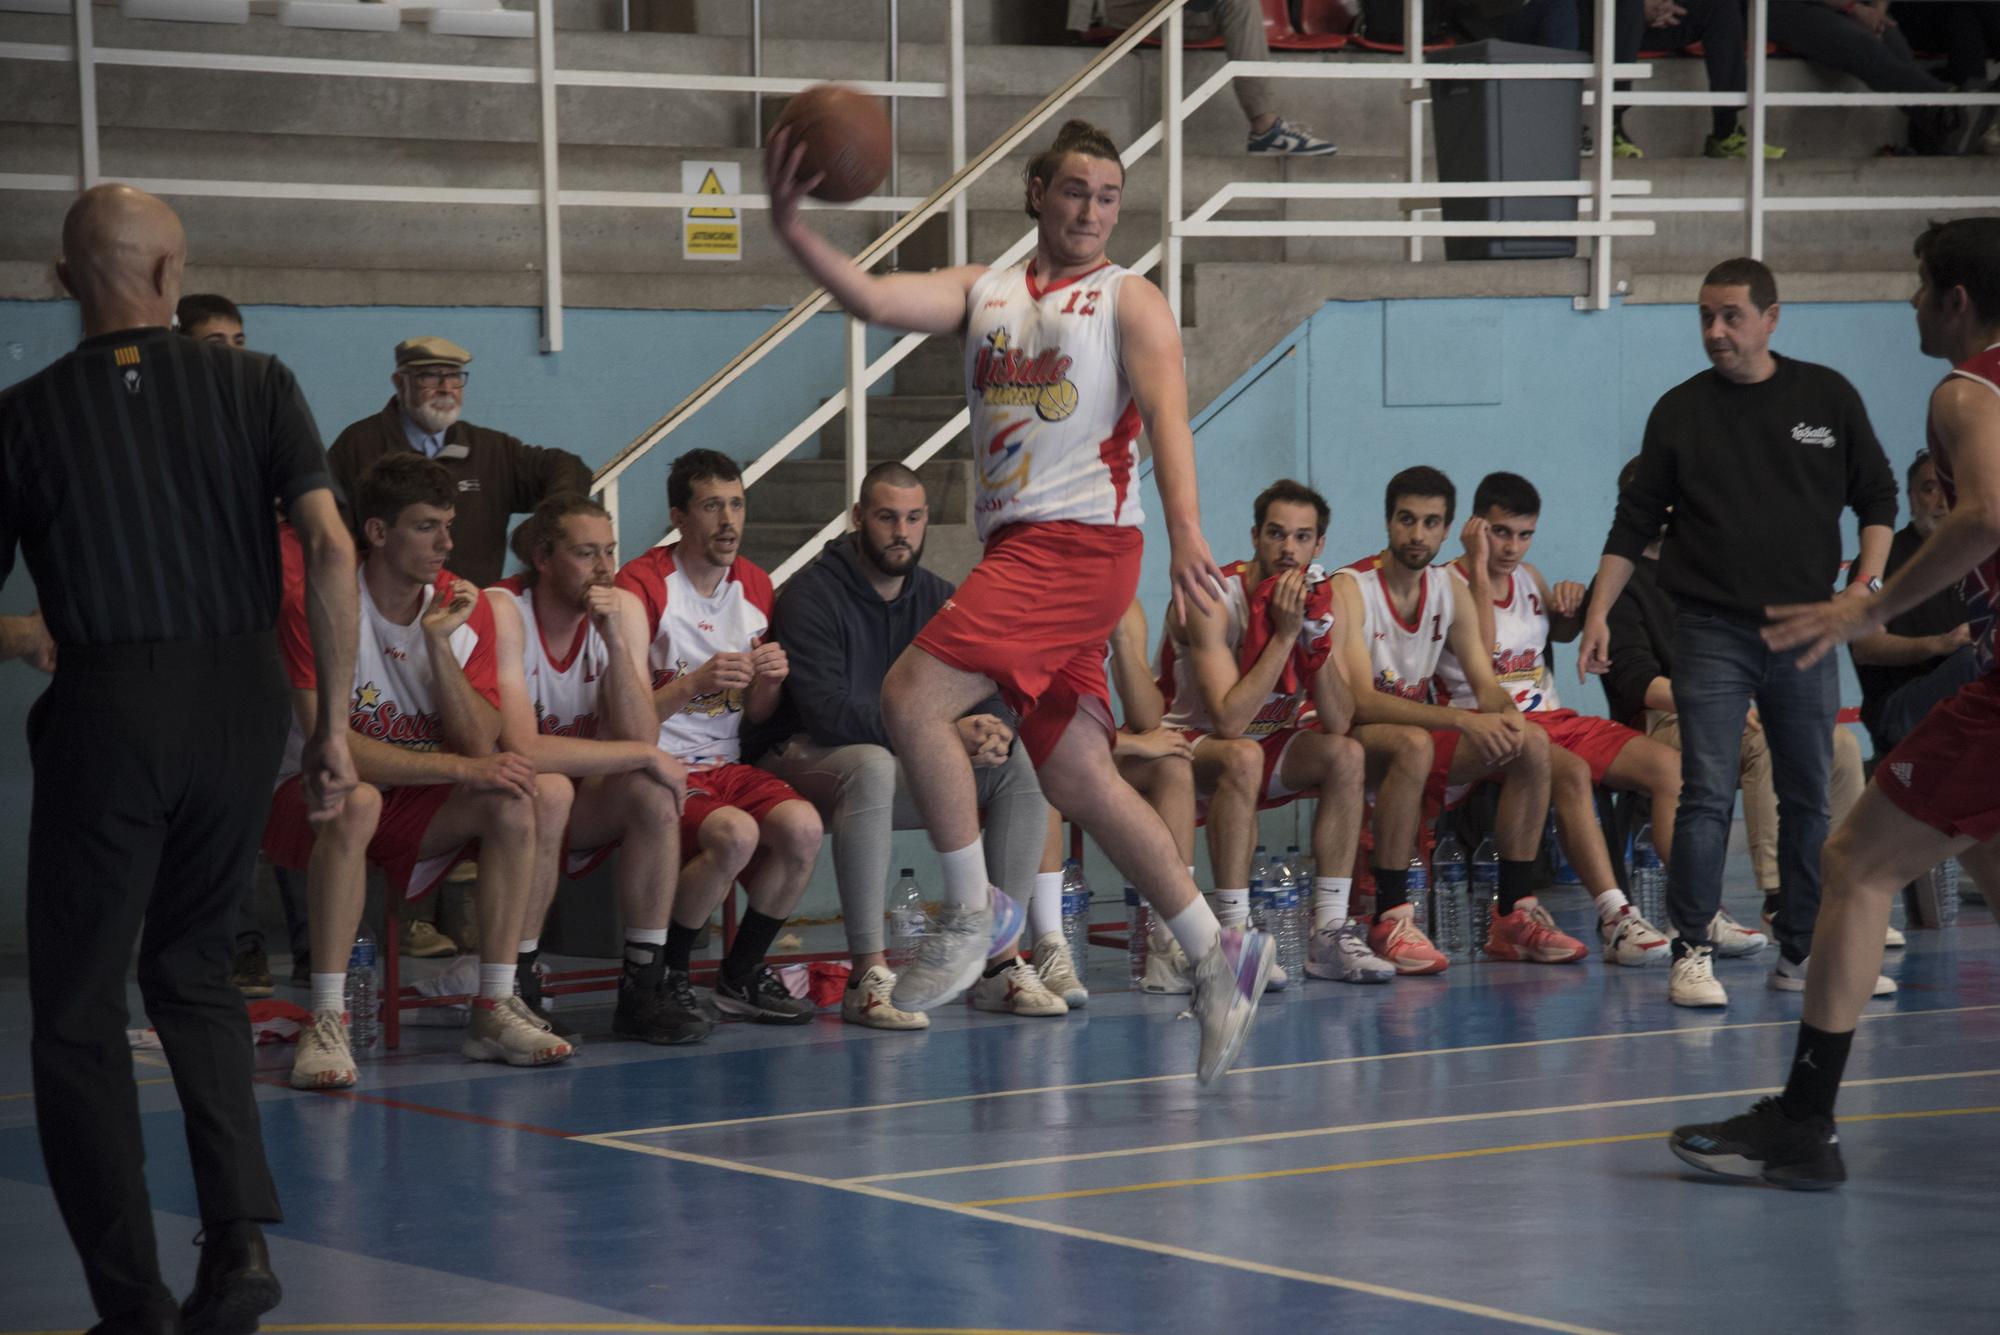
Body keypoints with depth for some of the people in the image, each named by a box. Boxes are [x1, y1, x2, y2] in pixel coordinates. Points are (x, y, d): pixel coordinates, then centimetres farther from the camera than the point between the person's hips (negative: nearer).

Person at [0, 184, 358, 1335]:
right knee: (194, 965, 22)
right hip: (244, 691, 3)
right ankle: (241, 1240, 8)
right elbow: (331, 549, -5)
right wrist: (335, 719, 0)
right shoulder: (255, 385, 4)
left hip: (107, 705, -3)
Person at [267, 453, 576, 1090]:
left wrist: (439, 642, -18)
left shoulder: (465, 608, 0)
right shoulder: (315, 603, -16)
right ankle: (327, 1021, -36)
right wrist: (460, 768, -24)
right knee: (355, 802, -38)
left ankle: (495, 1010, -16)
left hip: (419, 806, 5)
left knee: (516, 798, -21)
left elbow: (481, 747, -8)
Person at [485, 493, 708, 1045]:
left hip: (578, 805, 6)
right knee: (548, 792, -35)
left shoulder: (624, 608, -3)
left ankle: (644, 985, -12)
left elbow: (640, 740, -13)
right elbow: (522, 750, -32)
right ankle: (515, 992, -24)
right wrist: (646, 757, -23)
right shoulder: (504, 611, -21)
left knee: (653, 794, -21)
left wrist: (615, 641, -24)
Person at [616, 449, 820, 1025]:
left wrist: (766, 684, -5)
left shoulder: (754, 587, 11)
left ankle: (741, 975, -4)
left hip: (726, 766, 6)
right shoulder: (643, 584, -9)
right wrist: (693, 684, -29)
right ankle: (662, 976, -12)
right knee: (735, 833, -33)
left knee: (802, 826, -24)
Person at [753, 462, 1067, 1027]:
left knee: (1022, 763, -12)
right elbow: (827, 711, -25)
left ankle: (1000, 962, -14)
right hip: (806, 759, -7)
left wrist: (994, 732, -25)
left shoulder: (938, 599, 9)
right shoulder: (812, 595, -13)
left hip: (909, 765, 7)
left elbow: (989, 695, 2)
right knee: (871, 765, -40)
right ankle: (868, 977, -40)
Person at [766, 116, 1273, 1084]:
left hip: (1081, 542, -7)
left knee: (913, 695, -18)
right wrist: (791, 228, -14)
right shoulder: (983, 291, 17)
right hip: (1016, 546, 7)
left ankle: (971, 912, -7)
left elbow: (1166, 417, -11)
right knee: (1079, 779, 7)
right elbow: (873, 299, 2)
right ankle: (1218, 958, 12)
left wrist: (1184, 529, -27)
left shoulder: (1130, 302, 3)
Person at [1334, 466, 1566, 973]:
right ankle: (1391, 919, -34)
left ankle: (1515, 914, -9)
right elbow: (1359, 701, -27)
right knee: (1411, 745, -38)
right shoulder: (1350, 590, -17)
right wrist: (1461, 720, -36)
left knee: (1531, 742, -12)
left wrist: (1506, 715, -24)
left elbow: (1485, 685, 2)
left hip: (1421, 727, 7)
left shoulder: (1451, 590, 5)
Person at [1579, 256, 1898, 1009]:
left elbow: (1877, 497, 12)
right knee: (1706, 795, -8)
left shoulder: (1828, 398, 5)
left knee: (1810, 799, 5)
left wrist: (1866, 583, -2)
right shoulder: (1680, 411, 3)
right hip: (1712, 630, -2)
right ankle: (1692, 954, -5)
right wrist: (1598, 613, -2)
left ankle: (1803, 953, 13)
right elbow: (1635, 522, 6)